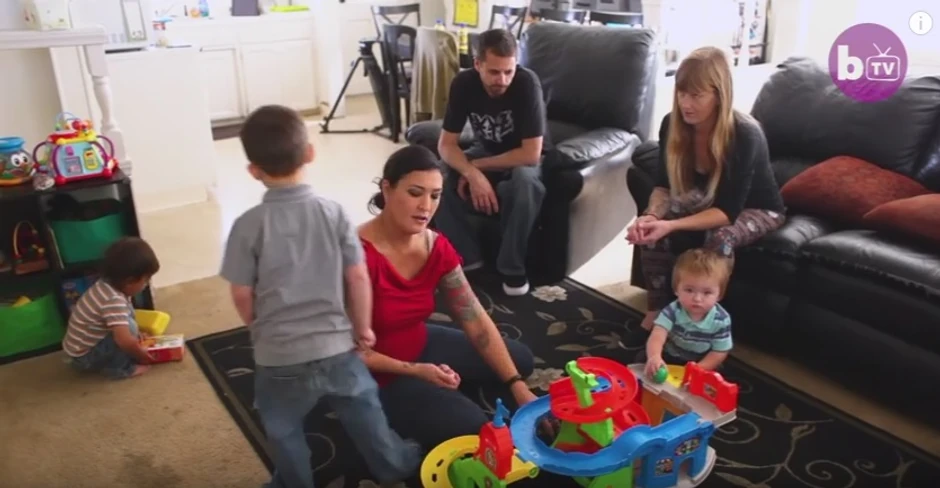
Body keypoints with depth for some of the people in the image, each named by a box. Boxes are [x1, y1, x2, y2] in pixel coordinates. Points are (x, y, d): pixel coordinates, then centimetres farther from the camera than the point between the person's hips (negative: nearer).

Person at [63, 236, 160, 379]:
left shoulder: (106, 285, -3)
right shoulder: (114, 301, -32)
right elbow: (125, 341, -37)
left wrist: (137, 334, 11)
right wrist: (142, 355, -19)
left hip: (79, 350, 10)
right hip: (84, 357, -10)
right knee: (128, 325, -23)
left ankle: (111, 362, 9)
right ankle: (118, 368, -8)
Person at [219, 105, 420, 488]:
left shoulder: (249, 225, -15)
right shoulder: (334, 212, -10)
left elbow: (242, 294, -8)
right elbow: (358, 277, -7)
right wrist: (363, 327, 8)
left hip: (279, 356, -2)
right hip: (336, 346, 3)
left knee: (283, 430, 22)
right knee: (364, 410, 24)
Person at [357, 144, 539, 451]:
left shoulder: (437, 247, -9)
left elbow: (476, 320, -8)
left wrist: (517, 387, -13)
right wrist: (416, 371, -32)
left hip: (420, 345, 8)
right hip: (375, 375, -8)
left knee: (521, 360, 13)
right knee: (475, 429, -20)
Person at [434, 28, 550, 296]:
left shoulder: (527, 83, -29)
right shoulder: (463, 83, -18)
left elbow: (531, 154, -32)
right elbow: (446, 145, -17)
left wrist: (478, 166, -25)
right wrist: (473, 174, -36)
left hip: (523, 158, -3)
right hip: (486, 152, 4)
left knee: (525, 180, -39)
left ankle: (512, 267, -20)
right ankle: (467, 255, -7)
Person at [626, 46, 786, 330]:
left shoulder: (744, 135, -34)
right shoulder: (672, 125, -19)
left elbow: (727, 211, -34)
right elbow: (664, 185, -12)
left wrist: (671, 226, -48)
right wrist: (651, 215, -36)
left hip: (756, 208, -4)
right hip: (709, 202, 5)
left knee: (720, 237, -36)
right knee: (652, 228, -21)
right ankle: (657, 312, -8)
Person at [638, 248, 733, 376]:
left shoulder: (721, 320, -21)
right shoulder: (672, 311, -24)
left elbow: (719, 352, -13)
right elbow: (657, 336, -39)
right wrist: (654, 357, -61)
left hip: (701, 365, 0)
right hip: (668, 359, 0)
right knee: (643, 358, -14)